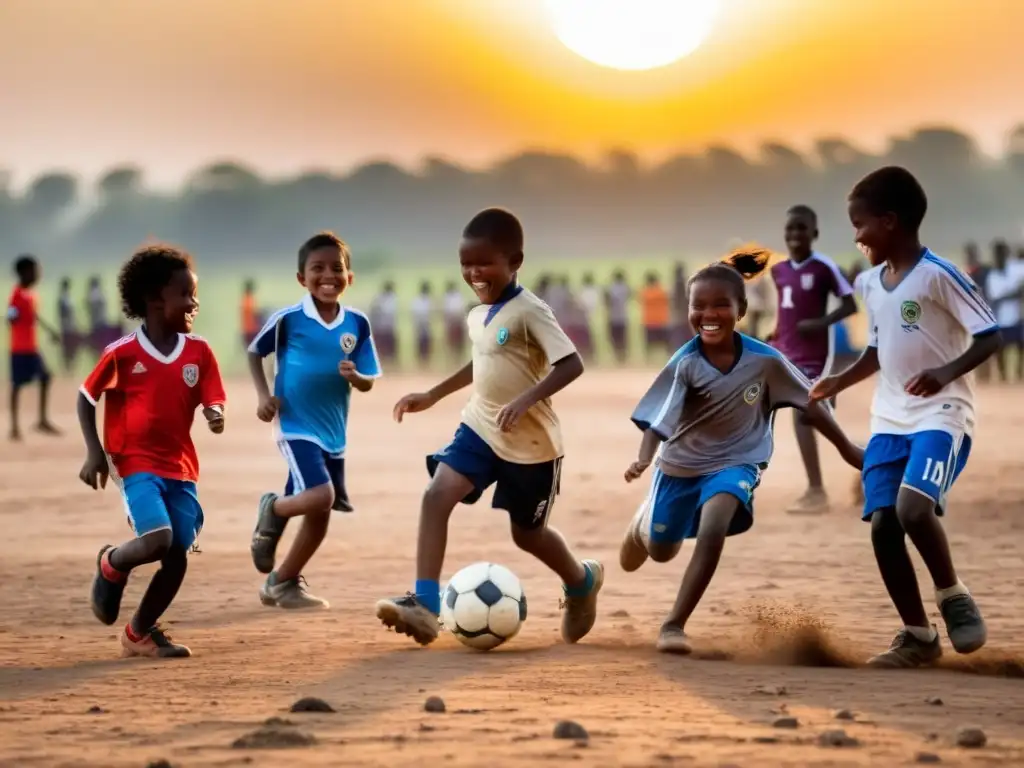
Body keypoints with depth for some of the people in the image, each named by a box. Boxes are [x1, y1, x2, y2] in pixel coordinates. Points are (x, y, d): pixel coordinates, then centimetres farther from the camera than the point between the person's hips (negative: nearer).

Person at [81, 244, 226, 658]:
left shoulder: (199, 352, 1)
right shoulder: (122, 353, -9)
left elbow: (211, 402, 1)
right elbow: (86, 397, 3)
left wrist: (215, 416, -24)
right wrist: (94, 452, -6)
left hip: (180, 467, 5)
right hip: (136, 464, -5)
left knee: (178, 556, 2)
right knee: (156, 541, -23)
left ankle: (140, 633, 21)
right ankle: (111, 565, 12)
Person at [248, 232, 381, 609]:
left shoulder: (357, 323, 0)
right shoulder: (288, 318, -10)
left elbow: (369, 383, 3)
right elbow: (254, 352, 4)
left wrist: (354, 376, -19)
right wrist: (263, 394, -9)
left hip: (333, 432, 5)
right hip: (296, 427, -5)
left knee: (320, 514, 10)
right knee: (321, 497, -23)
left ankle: (282, 583, 27)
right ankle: (272, 511, 9)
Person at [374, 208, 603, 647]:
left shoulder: (529, 311, -19)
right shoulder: (477, 317, 6)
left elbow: (571, 364, -27)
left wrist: (527, 399, -40)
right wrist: (433, 396, 25)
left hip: (531, 440, -6)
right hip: (480, 428, 6)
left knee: (527, 534, 10)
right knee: (436, 495, -18)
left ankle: (582, 582, 42)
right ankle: (425, 605, -22)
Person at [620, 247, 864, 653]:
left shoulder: (764, 359, -19)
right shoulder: (685, 363, -23)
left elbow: (809, 401, -6)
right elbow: (659, 418, -29)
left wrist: (847, 449, 1)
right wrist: (643, 459, -49)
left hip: (735, 462, -1)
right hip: (681, 463, 1)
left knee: (712, 531, -29)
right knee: (660, 551, 17)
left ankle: (675, 624, -19)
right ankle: (645, 520, 57)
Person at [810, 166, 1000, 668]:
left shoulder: (938, 275, -14)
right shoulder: (870, 283, 9)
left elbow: (990, 336, -15)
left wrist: (949, 371, -29)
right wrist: (839, 382, 12)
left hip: (941, 416, -8)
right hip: (889, 419, 8)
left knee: (913, 506, -28)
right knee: (882, 526, -1)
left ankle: (953, 596, -3)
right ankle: (917, 635, 11)